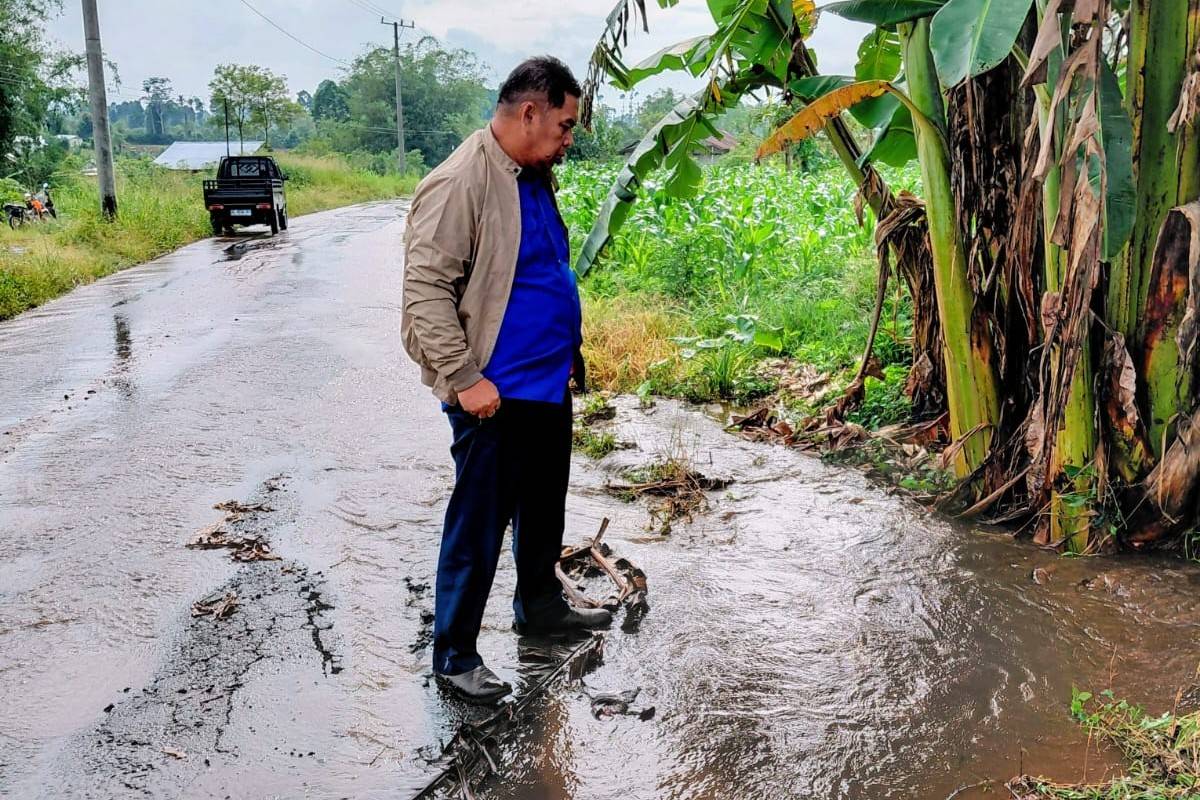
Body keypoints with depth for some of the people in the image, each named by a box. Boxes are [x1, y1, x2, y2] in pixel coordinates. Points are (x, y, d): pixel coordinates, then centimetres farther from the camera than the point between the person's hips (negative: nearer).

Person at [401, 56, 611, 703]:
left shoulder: (535, 179, 11)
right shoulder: (460, 183, -18)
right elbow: (425, 288, -21)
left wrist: (570, 353, 20)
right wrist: (464, 378, -22)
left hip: (548, 383, 9)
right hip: (495, 394, -9)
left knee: (544, 508, 22)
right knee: (479, 525, 0)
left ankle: (539, 605, 41)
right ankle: (454, 656, 13)